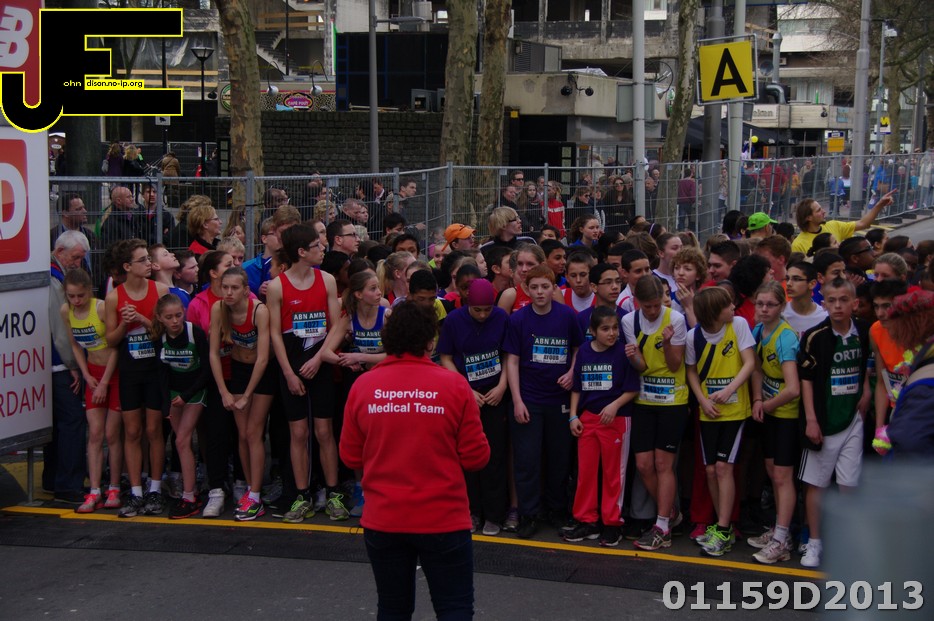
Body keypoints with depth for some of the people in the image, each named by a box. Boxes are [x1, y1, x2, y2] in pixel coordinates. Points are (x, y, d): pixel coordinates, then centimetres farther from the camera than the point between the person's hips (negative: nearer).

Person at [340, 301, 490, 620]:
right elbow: (476, 457, -6)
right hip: (443, 520, -2)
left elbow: (351, 457, 4)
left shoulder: (363, 386, -4)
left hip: (383, 521, 3)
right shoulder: (454, 385, -10)